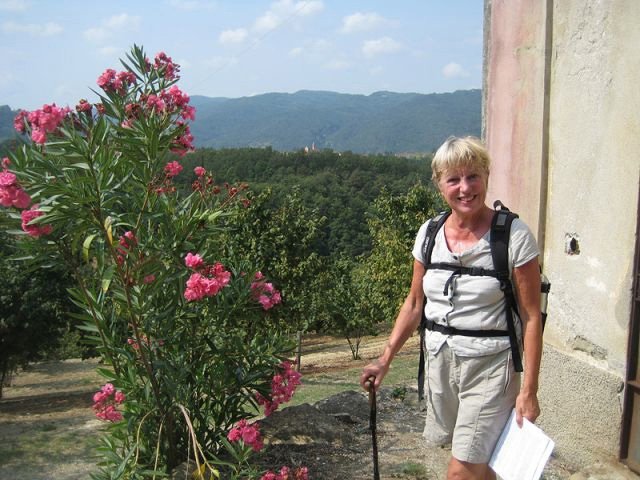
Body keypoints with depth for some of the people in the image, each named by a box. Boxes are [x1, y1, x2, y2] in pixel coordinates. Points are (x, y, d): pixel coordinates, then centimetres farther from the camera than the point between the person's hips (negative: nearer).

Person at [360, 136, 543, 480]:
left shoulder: (514, 236, -14)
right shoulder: (428, 234, 0)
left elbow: (531, 316, -11)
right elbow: (414, 303, 9)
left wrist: (529, 390, -12)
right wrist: (386, 358, 5)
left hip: (490, 364, -5)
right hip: (439, 358, 5)